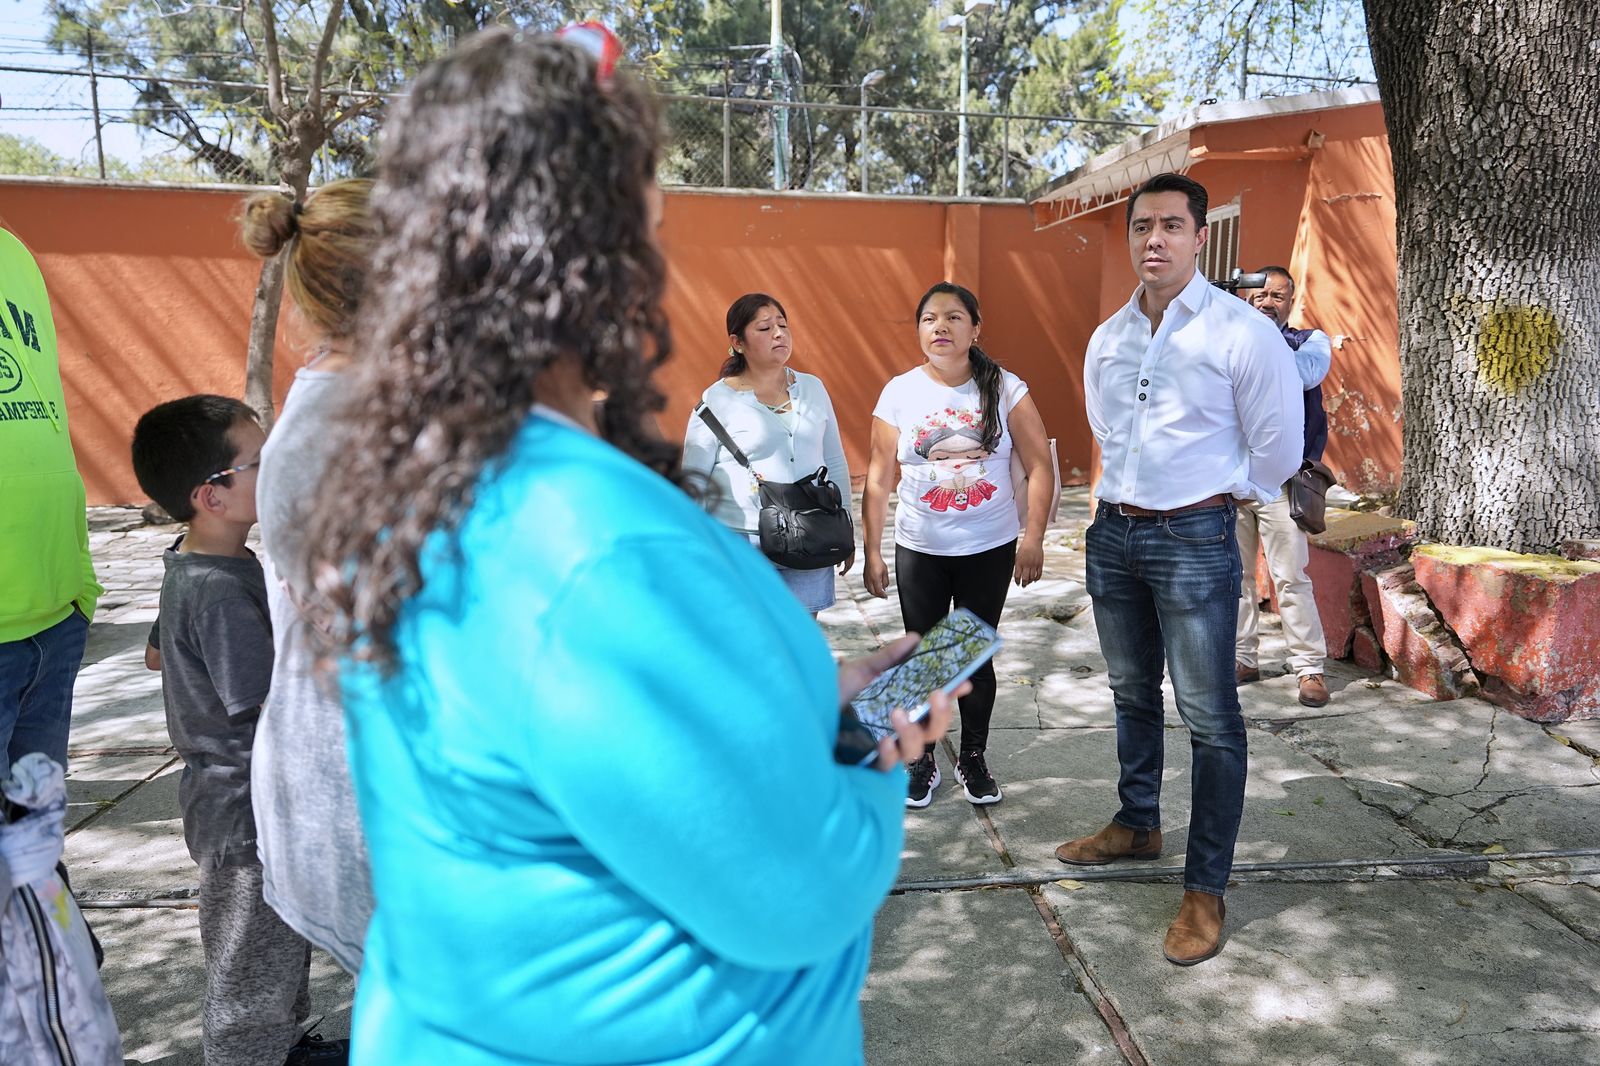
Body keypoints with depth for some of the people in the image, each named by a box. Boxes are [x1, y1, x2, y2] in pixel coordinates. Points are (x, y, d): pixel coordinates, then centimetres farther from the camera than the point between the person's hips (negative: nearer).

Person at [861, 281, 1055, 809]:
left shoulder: (1005, 389, -6)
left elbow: (1039, 468, -5)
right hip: (919, 552, 1)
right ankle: (922, 760, 27)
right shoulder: (899, 393, -5)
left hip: (990, 551, 0)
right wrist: (872, 552, -3)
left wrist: (1033, 540, -11)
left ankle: (973, 758, 29)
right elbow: (878, 480, -2)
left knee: (977, 656, 10)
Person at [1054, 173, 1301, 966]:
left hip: (1194, 540, -6)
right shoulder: (1107, 338, 7)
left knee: (1208, 716, -2)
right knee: (1132, 695, 19)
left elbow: (1277, 448, -4)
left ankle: (1206, 889, 8)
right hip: (1113, 534, 6)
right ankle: (1137, 825, 37)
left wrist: (1220, 494, 7)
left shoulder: (1240, 331, -11)